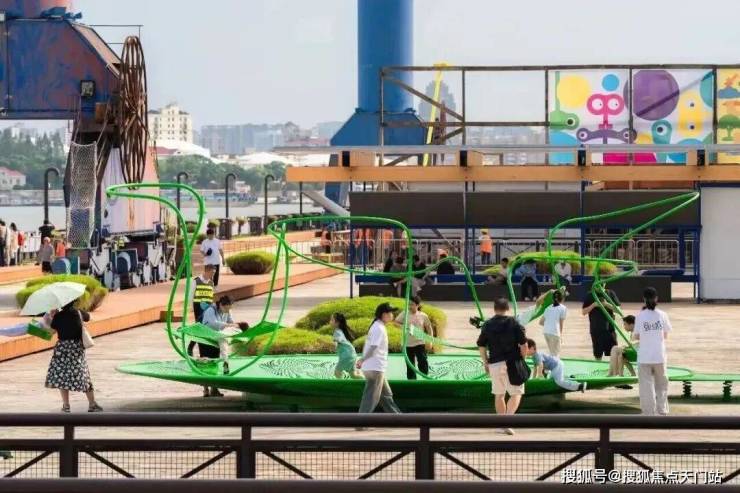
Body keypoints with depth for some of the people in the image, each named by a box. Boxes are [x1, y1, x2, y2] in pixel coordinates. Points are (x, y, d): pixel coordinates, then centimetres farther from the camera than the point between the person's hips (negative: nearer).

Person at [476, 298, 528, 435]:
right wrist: (522, 358, 8)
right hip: (512, 362, -3)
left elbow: (481, 346, 7)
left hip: (495, 363, 3)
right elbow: (523, 344, -7)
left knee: (499, 395, 16)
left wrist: (485, 363, 18)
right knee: (516, 393, 2)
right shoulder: (513, 323, -4)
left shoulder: (487, 325, 4)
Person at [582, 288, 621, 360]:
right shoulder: (590, 295, 2)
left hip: (609, 328, 0)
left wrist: (607, 304, -16)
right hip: (596, 329, 0)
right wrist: (593, 305, -15)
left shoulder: (610, 294, 2)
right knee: (598, 355, 7)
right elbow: (584, 312, 1)